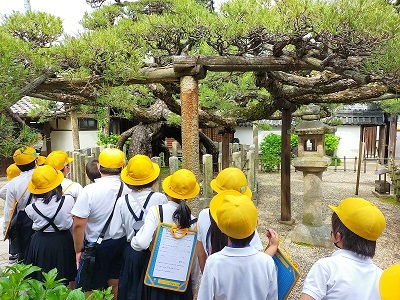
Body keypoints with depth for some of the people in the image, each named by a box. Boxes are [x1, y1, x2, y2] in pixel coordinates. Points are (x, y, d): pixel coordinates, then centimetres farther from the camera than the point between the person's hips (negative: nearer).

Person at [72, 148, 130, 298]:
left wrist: (78, 250, -3)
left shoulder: (89, 191, -20)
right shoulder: (128, 189, -12)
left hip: (97, 246, -3)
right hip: (121, 243, 3)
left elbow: (78, 225, -17)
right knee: (115, 286, 21)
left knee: (91, 291, 16)